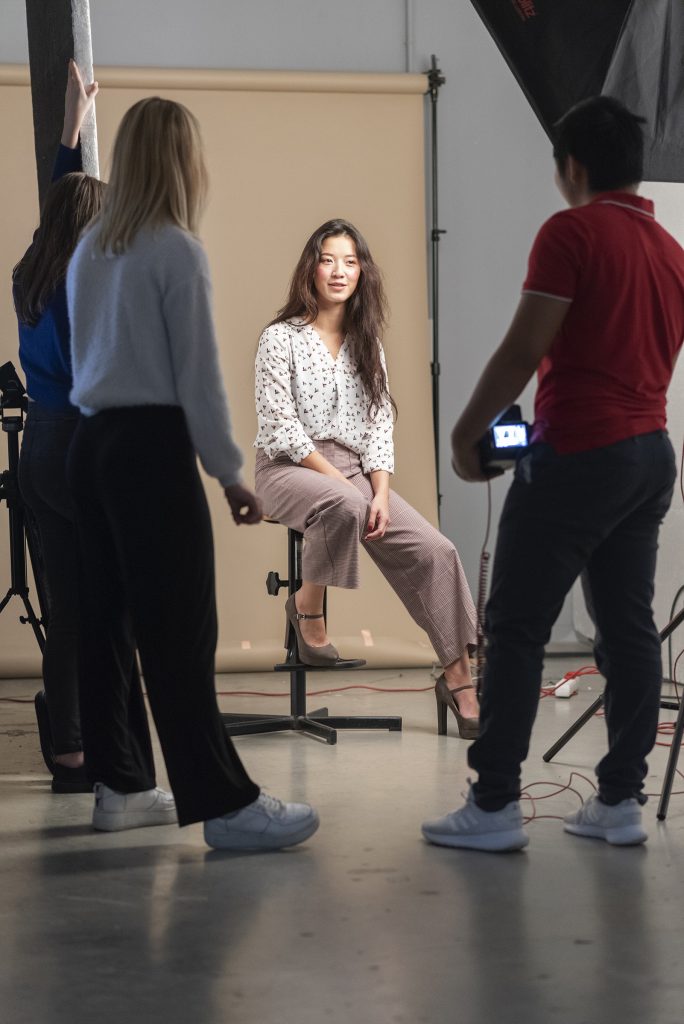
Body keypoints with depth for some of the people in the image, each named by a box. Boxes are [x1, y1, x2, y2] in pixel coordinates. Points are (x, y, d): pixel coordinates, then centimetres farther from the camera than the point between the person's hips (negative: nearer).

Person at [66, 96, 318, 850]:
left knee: (109, 618, 11)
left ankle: (120, 786, 18)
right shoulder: (176, 250, -10)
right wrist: (229, 472, -5)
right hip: (151, 446, -8)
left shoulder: (89, 249, 14)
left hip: (91, 441, 8)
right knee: (178, 630, -8)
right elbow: (196, 373, -11)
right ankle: (226, 805, -6)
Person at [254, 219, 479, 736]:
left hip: (355, 473, 5)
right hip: (290, 470, -5)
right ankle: (308, 603, -15)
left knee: (435, 552, -15)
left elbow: (380, 422, 8)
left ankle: (459, 678, -11)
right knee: (344, 505, -40)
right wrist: (340, 480, -17)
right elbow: (280, 429, -11)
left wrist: (380, 492, -7)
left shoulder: (367, 342, 13)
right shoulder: (282, 338, -4)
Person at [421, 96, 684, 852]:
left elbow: (525, 349, -15)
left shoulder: (572, 231, -10)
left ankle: (494, 806, -3)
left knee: (515, 629, -3)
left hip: (578, 456, -8)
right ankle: (621, 800, 10)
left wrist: (467, 431, -5)